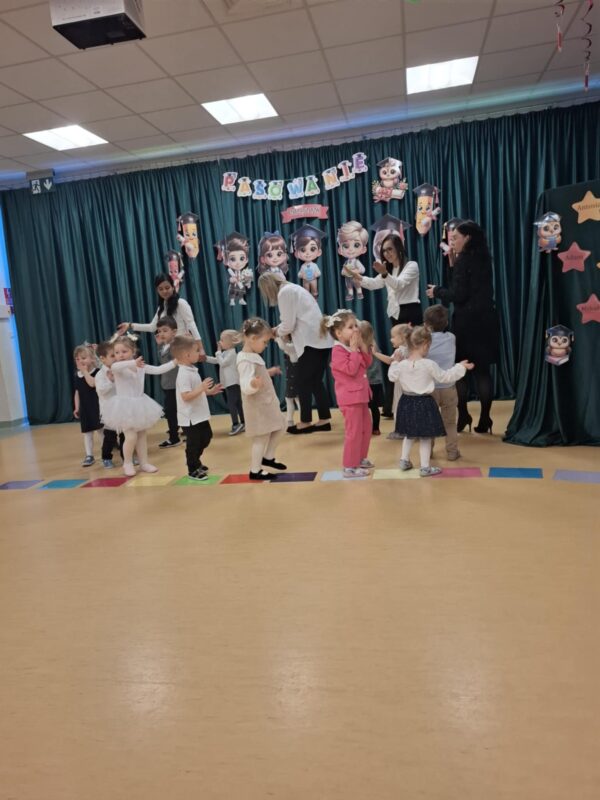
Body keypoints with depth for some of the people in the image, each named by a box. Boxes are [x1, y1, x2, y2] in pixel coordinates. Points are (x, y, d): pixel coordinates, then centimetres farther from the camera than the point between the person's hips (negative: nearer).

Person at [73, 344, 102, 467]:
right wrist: (76, 408, 10)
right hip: (84, 408, 6)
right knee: (87, 432, 7)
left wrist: (85, 371, -19)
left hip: (97, 406, -5)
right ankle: (89, 455, 12)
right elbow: (77, 393, 13)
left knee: (102, 430, 3)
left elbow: (92, 383, -29)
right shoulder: (78, 376, 8)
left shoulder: (97, 372, -10)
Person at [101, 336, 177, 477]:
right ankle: (127, 463, 13)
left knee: (142, 434, 13)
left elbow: (158, 370, 1)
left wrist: (174, 362, -6)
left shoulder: (141, 366, 0)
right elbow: (114, 367, -39)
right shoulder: (118, 368, -15)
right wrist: (133, 363, -53)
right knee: (131, 436, -10)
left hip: (139, 405, 6)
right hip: (125, 406, -5)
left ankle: (144, 462, 25)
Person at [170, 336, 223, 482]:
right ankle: (193, 470, 19)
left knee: (206, 437, 22)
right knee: (193, 444, 3)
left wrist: (210, 391, 10)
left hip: (199, 415, 10)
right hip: (190, 418, -10)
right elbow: (186, 396, -29)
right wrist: (201, 388, -33)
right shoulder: (184, 374, -23)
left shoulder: (192, 370, 9)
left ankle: (196, 463, 39)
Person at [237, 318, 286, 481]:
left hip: (267, 403, 10)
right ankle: (255, 471, 13)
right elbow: (245, 386, -34)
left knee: (278, 429, 20)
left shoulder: (253, 357, 7)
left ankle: (268, 458, 34)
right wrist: (253, 384, -54)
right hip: (258, 407, -10)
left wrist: (268, 373, 28)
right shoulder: (246, 361, -25)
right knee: (262, 438, 0)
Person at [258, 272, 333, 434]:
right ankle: (325, 420, 15)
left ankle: (305, 422, 7)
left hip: (311, 342, -9)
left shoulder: (284, 292, -6)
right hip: (322, 340, 9)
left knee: (304, 383, 0)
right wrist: (281, 330, 17)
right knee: (316, 382, 12)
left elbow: (288, 324, -9)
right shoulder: (293, 288, 23)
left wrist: (277, 332, 10)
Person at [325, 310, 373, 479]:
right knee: (354, 431, -8)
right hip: (350, 397, -10)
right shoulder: (339, 351, -17)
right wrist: (354, 349, -21)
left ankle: (361, 459, 33)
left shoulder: (352, 347, 11)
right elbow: (351, 369, -26)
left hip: (360, 394, 10)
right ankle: (350, 467, -1)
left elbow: (368, 363, 12)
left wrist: (362, 346, 1)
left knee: (366, 427, 20)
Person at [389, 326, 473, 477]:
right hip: (424, 403, -5)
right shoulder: (429, 364, -16)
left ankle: (404, 461, 28)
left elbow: (392, 376, 11)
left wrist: (395, 362, 24)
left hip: (407, 402, 5)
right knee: (425, 436, 5)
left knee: (409, 434, 22)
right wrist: (461, 367, 7)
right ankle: (425, 467, 11)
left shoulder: (401, 364, -5)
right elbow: (444, 377, -5)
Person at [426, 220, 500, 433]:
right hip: (485, 320, 7)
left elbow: (458, 295, -15)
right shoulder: (483, 259, 12)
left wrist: (437, 291, 1)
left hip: (467, 322, -6)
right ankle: (484, 420, 8)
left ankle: (463, 416, 6)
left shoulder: (463, 260, -9)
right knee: (482, 370, 7)